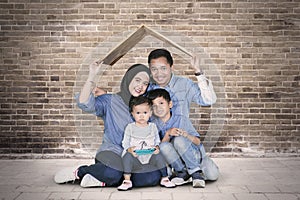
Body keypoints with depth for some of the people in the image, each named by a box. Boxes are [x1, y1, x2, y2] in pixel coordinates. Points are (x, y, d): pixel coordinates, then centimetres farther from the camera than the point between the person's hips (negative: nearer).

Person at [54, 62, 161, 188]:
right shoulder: (110, 101, 1)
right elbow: (84, 104, -16)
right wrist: (92, 76, -21)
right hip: (112, 152, -4)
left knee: (153, 177, -26)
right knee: (112, 174, -36)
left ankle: (105, 181, -14)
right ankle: (79, 172, -4)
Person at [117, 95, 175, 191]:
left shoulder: (153, 127, 8)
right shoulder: (130, 127, 3)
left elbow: (157, 140, 9)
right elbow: (125, 142, 0)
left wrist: (157, 147, -14)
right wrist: (129, 149, -22)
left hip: (150, 157, 1)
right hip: (135, 158, -1)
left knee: (159, 156, -25)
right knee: (127, 156, -29)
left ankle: (164, 179, -11)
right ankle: (127, 181, -24)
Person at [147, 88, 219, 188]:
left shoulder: (181, 119, -8)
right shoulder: (154, 125, -2)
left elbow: (198, 141, -8)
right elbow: (159, 147, -10)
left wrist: (186, 135, -28)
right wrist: (168, 134, -25)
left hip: (194, 154, -2)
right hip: (177, 159, 2)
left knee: (178, 140, -33)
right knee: (163, 146, -29)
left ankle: (196, 171, -20)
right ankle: (182, 173, -13)